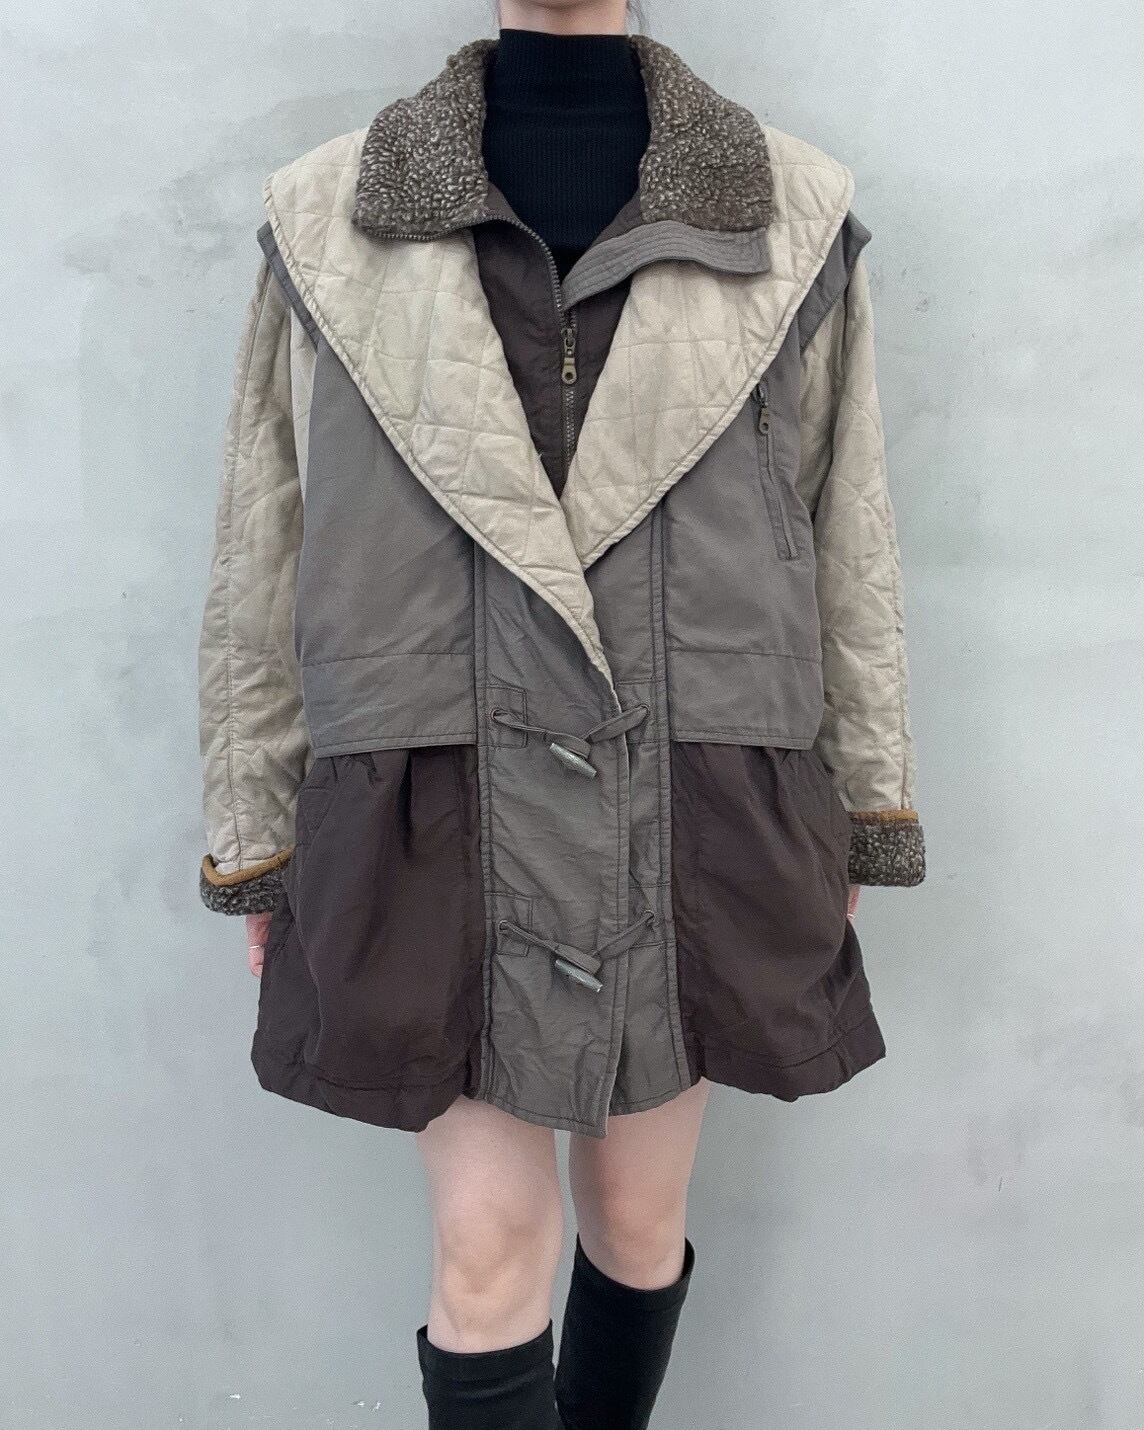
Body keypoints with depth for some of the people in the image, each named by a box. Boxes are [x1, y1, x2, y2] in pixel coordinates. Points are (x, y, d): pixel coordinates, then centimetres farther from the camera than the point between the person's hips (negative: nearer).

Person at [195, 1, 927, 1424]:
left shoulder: (797, 214, 5)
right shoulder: (327, 219, 4)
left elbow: (847, 542, 8)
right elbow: (264, 557, 6)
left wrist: (854, 817, 8)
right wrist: (255, 843, 8)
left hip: (690, 821, 2)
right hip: (439, 814, -1)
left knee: (638, 1219, 16)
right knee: (489, 1244, 2)